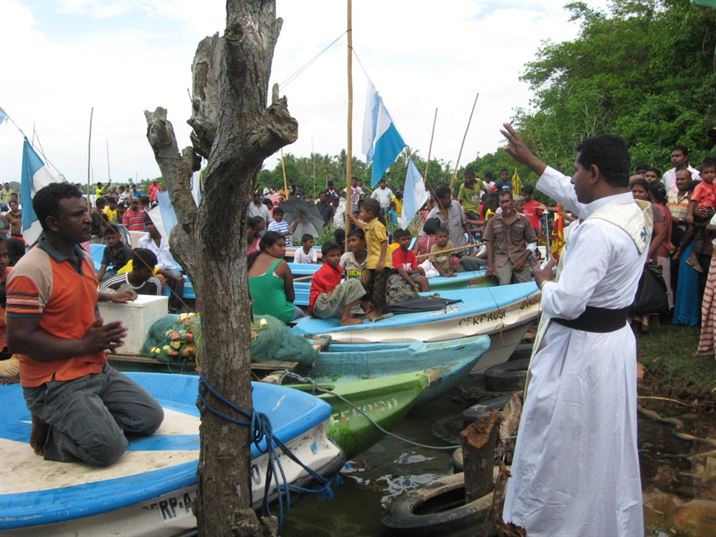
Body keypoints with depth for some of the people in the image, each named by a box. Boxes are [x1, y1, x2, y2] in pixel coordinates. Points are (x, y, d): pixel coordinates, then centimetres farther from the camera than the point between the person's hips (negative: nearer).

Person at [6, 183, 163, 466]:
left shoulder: (84, 256, 7)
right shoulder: (31, 270, -20)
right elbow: (18, 339, -22)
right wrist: (84, 345, -18)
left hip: (97, 370, 8)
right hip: (54, 382, -8)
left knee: (150, 418, 5)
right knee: (107, 447, -22)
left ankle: (69, 421, 13)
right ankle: (49, 430, 4)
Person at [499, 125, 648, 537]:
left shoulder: (598, 229, -27)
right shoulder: (638, 211, 0)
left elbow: (566, 302, -29)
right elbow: (575, 198, 15)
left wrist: (544, 281, -7)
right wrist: (529, 160, 19)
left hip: (579, 350, -9)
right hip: (614, 340, 9)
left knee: (559, 445, 11)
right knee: (605, 444, 23)